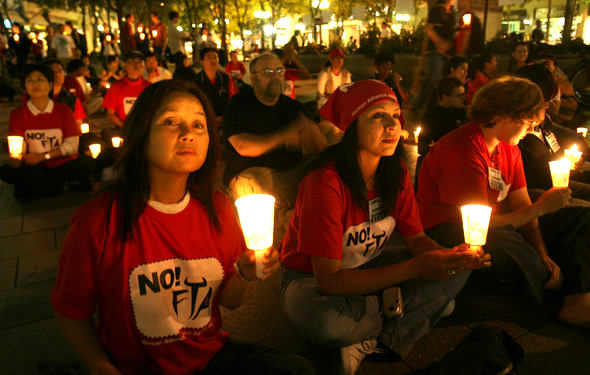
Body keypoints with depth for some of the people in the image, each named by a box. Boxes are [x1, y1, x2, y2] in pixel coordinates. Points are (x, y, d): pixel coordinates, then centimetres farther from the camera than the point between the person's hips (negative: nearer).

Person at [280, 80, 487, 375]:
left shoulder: (396, 173, -9)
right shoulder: (326, 182, -30)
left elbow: (416, 239, -1)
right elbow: (329, 281, -31)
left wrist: (451, 257, -25)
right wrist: (416, 267, -34)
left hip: (365, 269, 6)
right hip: (310, 280, -5)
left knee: (455, 271, -9)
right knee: (326, 321, -40)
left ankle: (376, 344, -10)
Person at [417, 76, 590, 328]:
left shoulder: (509, 149, 6)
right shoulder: (462, 150, -23)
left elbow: (522, 207, 4)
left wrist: (543, 254, -13)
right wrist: (542, 207, -14)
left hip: (500, 228, 9)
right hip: (449, 232, -9)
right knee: (500, 242, -42)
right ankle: (552, 282, -7)